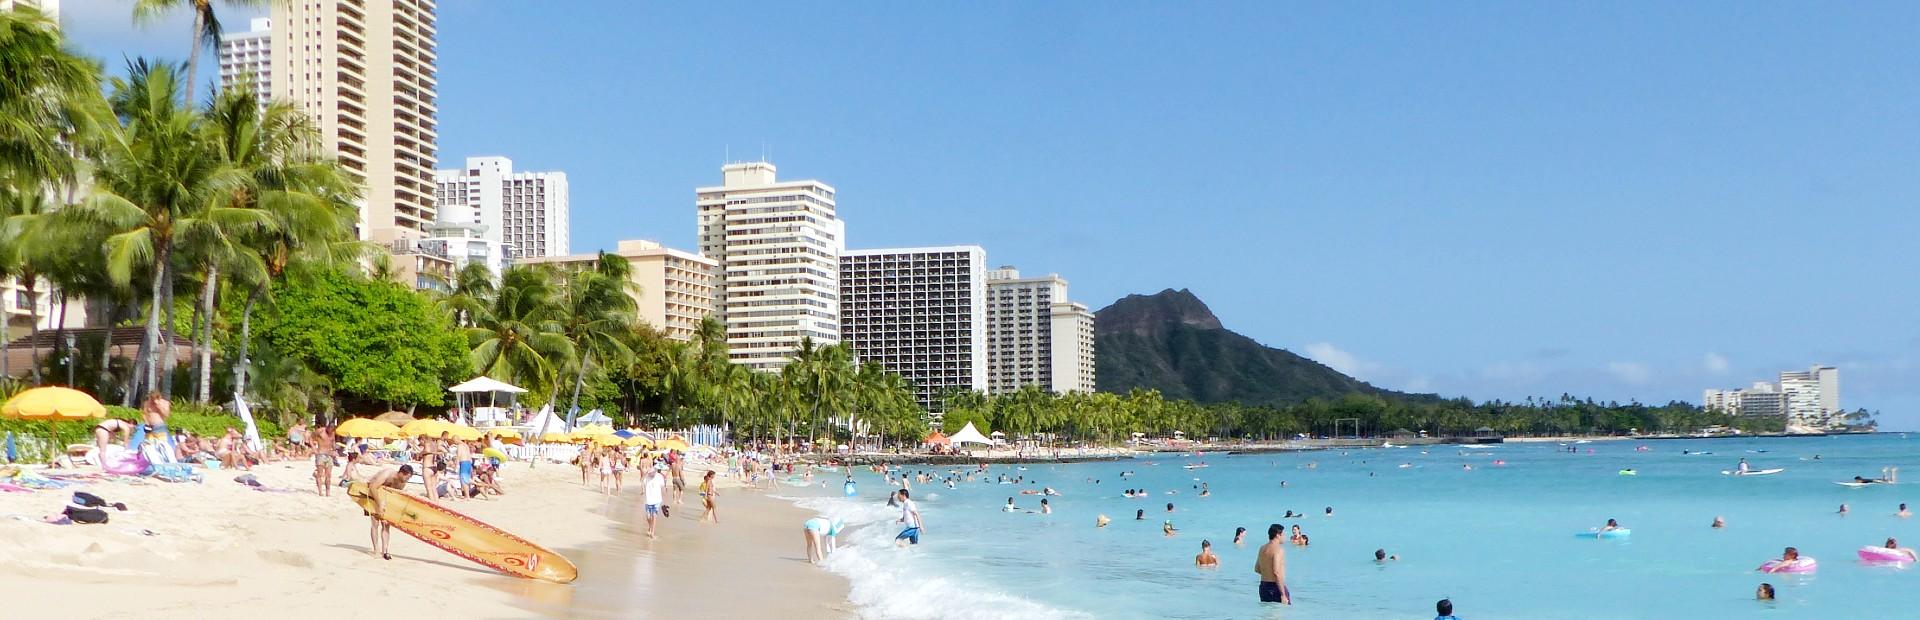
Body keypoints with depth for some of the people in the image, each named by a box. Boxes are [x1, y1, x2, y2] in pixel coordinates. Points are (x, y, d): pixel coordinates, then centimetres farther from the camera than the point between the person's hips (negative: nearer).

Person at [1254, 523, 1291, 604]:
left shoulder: (1262, 549, 11)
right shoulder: (1278, 549, -14)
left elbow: (1257, 569, 18)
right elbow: (1277, 572, -23)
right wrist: (1283, 594, -22)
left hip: (1263, 586, 8)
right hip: (1275, 587, -8)